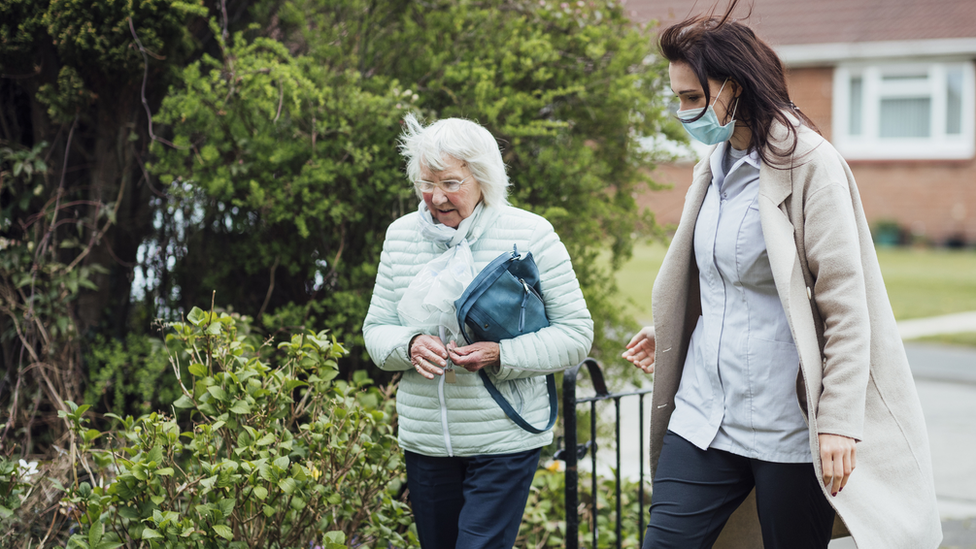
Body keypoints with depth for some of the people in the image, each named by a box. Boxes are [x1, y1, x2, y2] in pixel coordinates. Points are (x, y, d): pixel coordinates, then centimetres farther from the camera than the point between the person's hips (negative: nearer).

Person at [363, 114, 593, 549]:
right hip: (425, 441, 5)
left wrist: (501, 355, -21)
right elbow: (376, 330, 11)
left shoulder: (530, 235, -7)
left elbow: (576, 334, -7)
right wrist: (410, 345, -13)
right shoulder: (401, 236, 6)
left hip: (505, 441, -4)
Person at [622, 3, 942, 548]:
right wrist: (667, 335, 22)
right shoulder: (716, 166, 12)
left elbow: (845, 303, -13)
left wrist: (840, 420, -18)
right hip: (704, 416, 7)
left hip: (788, 430, -6)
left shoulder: (809, 163, -10)